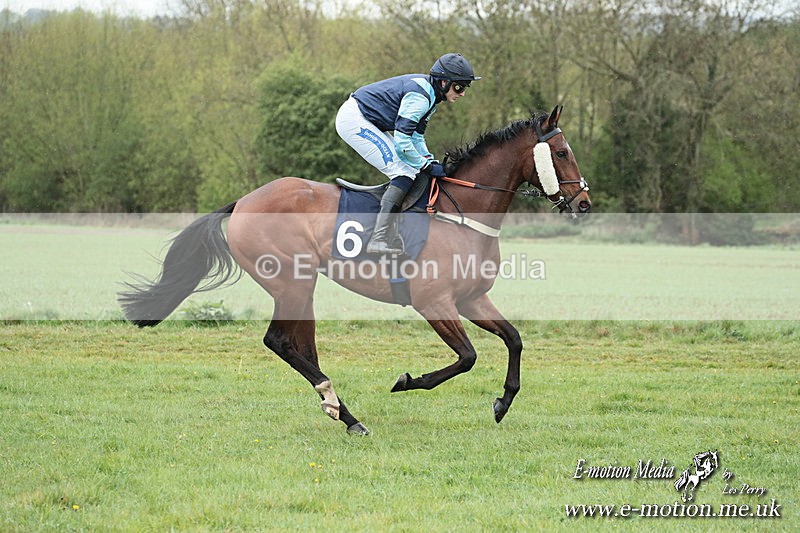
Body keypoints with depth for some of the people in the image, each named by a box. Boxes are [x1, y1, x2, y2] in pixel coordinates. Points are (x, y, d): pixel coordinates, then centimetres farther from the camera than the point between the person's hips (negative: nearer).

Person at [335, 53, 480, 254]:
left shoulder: (430, 95, 9)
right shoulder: (419, 95, -23)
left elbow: (416, 137, 15)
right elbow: (402, 142, -24)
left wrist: (430, 161, 1)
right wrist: (426, 166, -14)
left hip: (364, 122, 11)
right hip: (353, 119, -11)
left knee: (409, 171, 7)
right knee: (403, 172, -16)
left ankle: (390, 233, 5)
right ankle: (378, 241, -25)